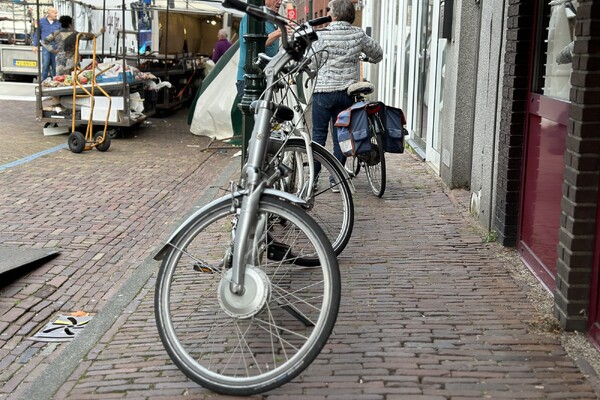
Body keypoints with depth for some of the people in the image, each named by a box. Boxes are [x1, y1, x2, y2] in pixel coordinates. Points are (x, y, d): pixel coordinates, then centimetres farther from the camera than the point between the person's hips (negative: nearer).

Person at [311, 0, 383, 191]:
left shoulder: (322, 35, -10)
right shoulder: (358, 34, 1)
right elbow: (378, 52, 14)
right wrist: (368, 60, 36)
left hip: (324, 90, -3)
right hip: (347, 91, 3)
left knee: (318, 134, 5)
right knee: (340, 136, 9)